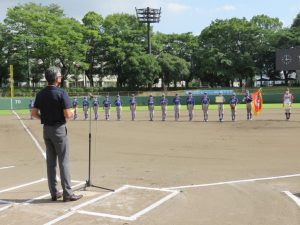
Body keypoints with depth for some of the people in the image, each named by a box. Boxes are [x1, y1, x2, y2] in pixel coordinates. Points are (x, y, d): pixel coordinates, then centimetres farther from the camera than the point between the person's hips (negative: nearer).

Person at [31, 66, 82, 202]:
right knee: (64, 161, -1)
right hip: (59, 129, -6)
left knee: (51, 161, 11)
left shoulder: (41, 94, 5)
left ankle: (54, 193, 17)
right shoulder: (61, 93, -15)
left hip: (46, 129, 7)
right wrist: (72, 113, 2)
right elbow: (68, 114, -19)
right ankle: (67, 193, 2)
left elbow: (34, 113, 5)